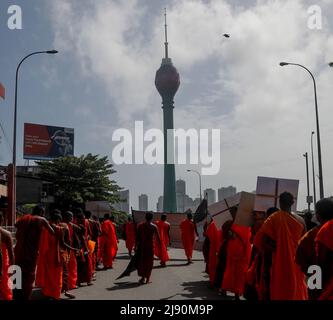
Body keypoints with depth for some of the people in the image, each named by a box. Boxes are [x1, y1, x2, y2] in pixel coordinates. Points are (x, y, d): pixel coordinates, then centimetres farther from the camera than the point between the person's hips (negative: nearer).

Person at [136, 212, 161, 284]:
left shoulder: (140, 225, -1)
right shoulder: (154, 227, -4)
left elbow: (138, 237, -1)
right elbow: (158, 238, -3)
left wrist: (136, 246, 5)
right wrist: (160, 246, 6)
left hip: (141, 245, 1)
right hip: (150, 246, -1)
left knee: (141, 261, 11)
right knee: (149, 261, 9)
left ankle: (143, 277, 7)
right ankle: (147, 278, 11)